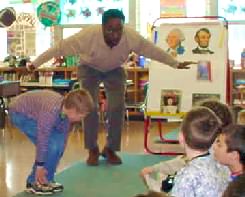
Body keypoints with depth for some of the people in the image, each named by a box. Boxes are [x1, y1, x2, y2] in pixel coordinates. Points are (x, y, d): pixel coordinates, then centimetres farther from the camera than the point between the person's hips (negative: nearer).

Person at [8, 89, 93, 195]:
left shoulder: (67, 109, -11)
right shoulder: (51, 111, -36)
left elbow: (63, 138, -1)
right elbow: (42, 139, -30)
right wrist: (40, 166, -21)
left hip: (33, 114, 8)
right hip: (20, 113, -8)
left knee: (58, 142, 0)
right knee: (51, 144, -17)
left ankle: (46, 180, 11)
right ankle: (35, 182, -6)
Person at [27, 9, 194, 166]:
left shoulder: (131, 37, -32)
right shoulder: (89, 35, -38)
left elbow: (154, 51, -17)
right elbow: (59, 48, -31)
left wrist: (176, 64, -10)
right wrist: (35, 64, -29)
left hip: (115, 70, 2)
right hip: (89, 68, -2)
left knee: (118, 107, -10)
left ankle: (110, 149, 9)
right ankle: (92, 149, 5)